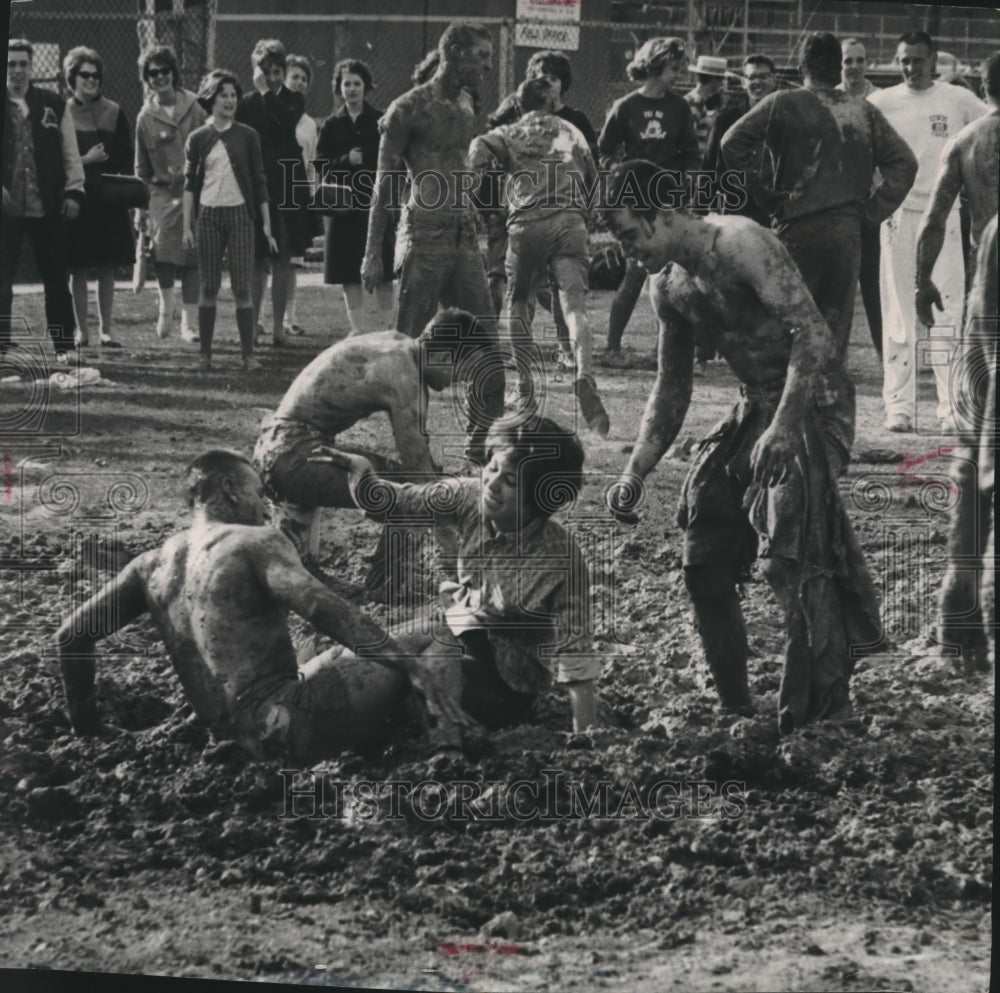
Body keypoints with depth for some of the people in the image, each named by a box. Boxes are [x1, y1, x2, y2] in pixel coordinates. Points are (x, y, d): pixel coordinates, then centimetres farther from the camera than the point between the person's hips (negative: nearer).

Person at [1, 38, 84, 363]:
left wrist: (73, 192, 1)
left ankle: (65, 345, 9)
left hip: (48, 206, 1)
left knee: (57, 278, 4)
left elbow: (70, 153, 9)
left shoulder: (53, 105, 7)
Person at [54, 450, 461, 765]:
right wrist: (410, 666, -20)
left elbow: (71, 636, 12)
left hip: (226, 728, 8)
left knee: (349, 653, 30)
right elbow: (323, 608, -22)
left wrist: (87, 724, 21)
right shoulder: (255, 543, -7)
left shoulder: (153, 565, 12)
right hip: (286, 724, -8)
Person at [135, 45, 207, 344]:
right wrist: (140, 208, 10)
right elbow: (142, 167, 12)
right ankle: (166, 304, 5)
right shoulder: (146, 117, 6)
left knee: (192, 256, -1)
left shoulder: (194, 108, 4)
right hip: (163, 192, 0)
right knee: (163, 249, -18)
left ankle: (190, 322, 7)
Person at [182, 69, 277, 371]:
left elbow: (259, 181, 7)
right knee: (208, 288, 2)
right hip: (208, 216, 1)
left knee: (242, 288, -5)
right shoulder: (198, 139, 5)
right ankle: (205, 355, 6)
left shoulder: (247, 136, 5)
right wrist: (187, 226, 1)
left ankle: (248, 354, -3)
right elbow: (189, 184, 7)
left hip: (240, 214, -1)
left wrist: (266, 224, 3)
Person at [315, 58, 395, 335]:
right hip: (344, 207, 2)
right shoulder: (332, 125, 7)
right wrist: (346, 160, -14)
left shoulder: (380, 122, 3)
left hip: (377, 205, -2)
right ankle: (357, 327, 8)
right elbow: (322, 165, 3)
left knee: (382, 273, -2)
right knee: (349, 274, 2)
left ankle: (384, 322, 6)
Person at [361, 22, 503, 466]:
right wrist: (373, 254, -9)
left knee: (488, 345, 4)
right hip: (425, 236, -8)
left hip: (463, 235, 8)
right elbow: (384, 184, -7)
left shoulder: (465, 104, 14)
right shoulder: (411, 108, -8)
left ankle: (480, 443, 11)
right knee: (410, 347, -2)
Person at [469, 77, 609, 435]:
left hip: (527, 222, -1)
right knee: (574, 304, -10)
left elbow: (480, 148, -2)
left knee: (518, 302, 16)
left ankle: (525, 385, 10)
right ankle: (584, 374, -34)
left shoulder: (511, 133, 17)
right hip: (570, 220, 1)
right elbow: (592, 178, 31)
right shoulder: (572, 134, 25)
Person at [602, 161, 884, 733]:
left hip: (812, 404, -9)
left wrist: (783, 428, -32)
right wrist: (636, 474, 8)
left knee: (792, 558, -18)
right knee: (704, 563, 6)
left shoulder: (739, 245, -19)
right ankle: (735, 708, 16)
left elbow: (813, 333, -26)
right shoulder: (670, 288, 7)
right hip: (755, 409, 9)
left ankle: (824, 706, -12)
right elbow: (671, 391, 17)